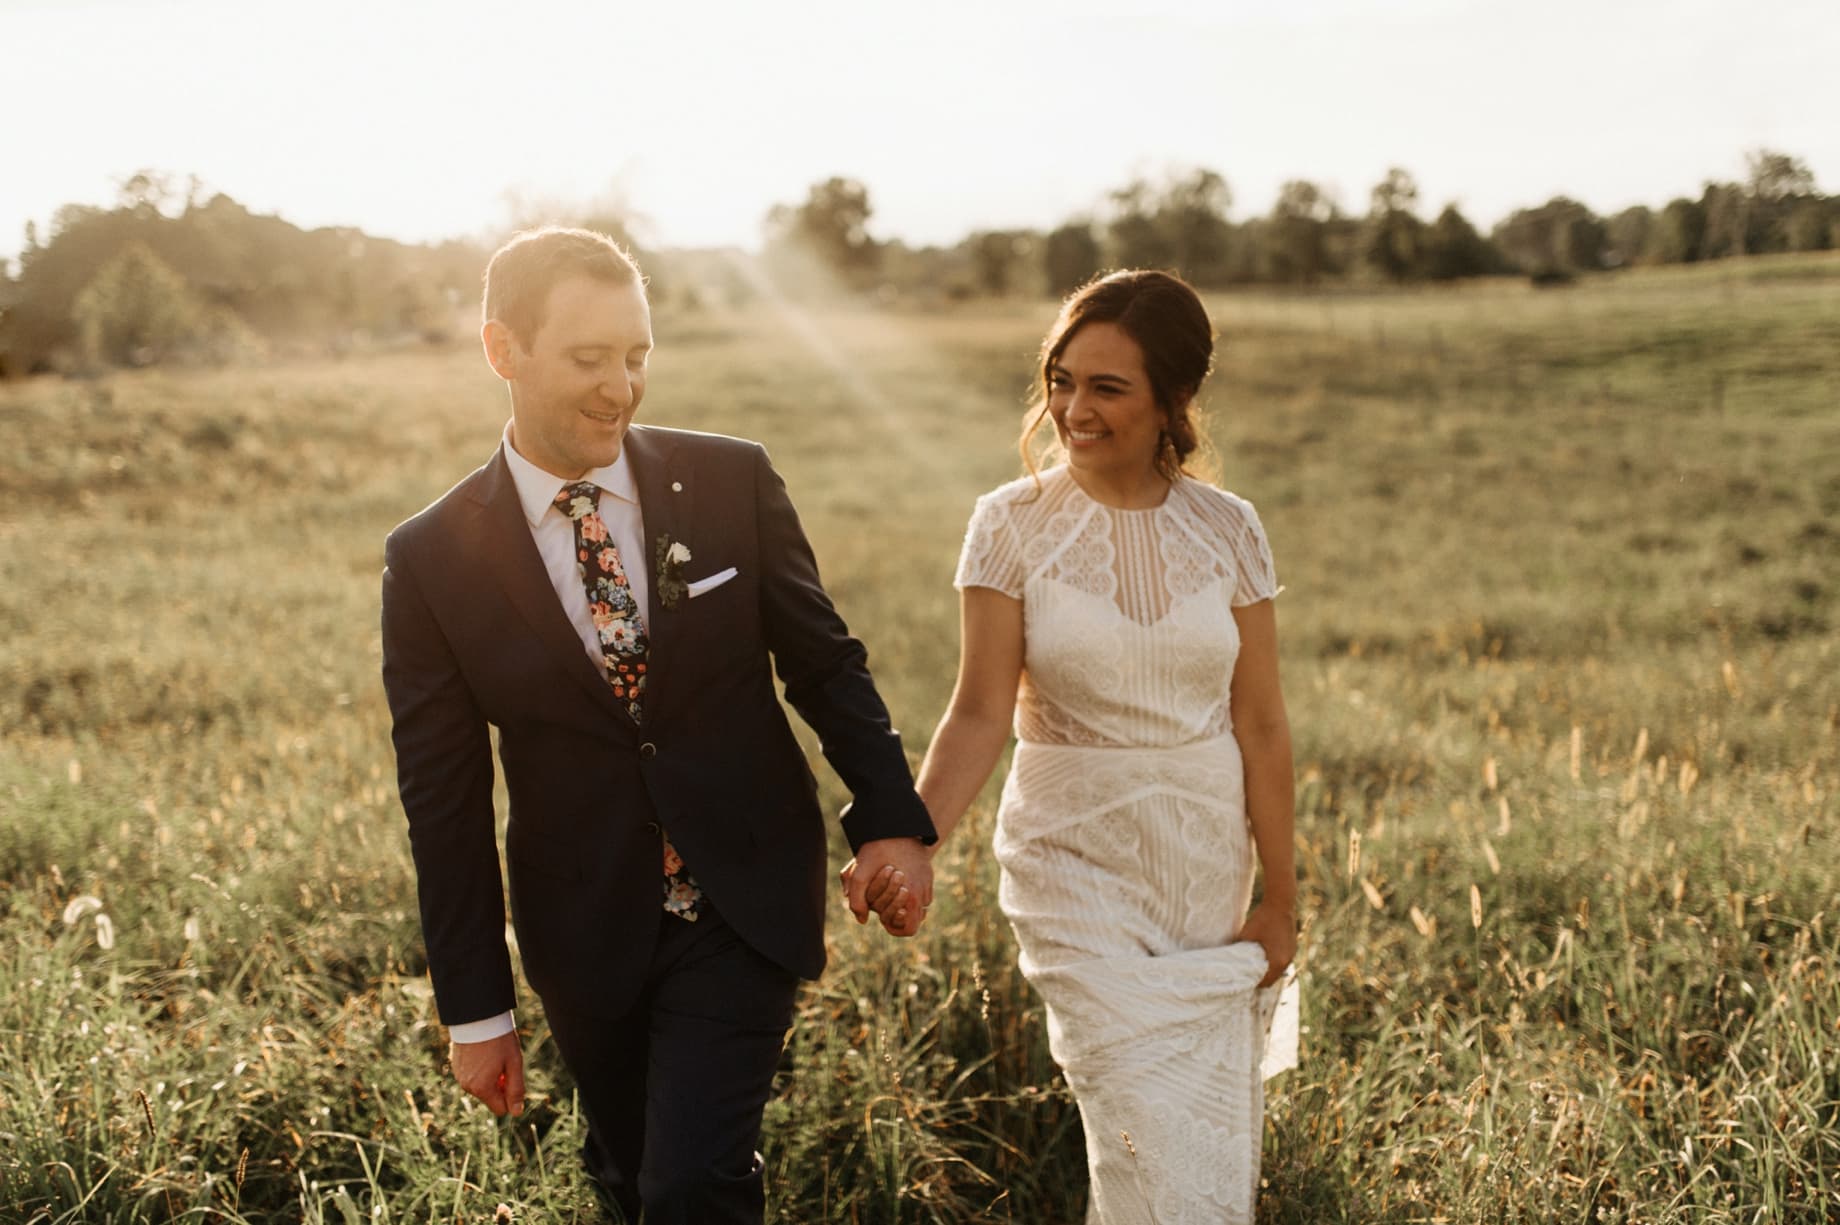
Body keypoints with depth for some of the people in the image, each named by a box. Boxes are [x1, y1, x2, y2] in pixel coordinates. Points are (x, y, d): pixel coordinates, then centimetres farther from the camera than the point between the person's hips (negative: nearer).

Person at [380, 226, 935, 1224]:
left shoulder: (732, 482, -7)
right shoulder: (431, 560, -8)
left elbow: (825, 662, 3)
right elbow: (444, 802, -4)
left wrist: (890, 816, -9)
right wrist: (476, 1013, -1)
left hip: (743, 906, -1)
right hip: (588, 935, 1)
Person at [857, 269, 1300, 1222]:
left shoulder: (1226, 529, -2)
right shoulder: (1012, 524, -7)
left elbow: (1260, 724, 0)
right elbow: (981, 712, -12)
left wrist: (1280, 897, 2)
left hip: (1208, 860, 3)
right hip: (1075, 858, -2)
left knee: (1219, 1137, 11)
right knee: (1156, 1144, -9)